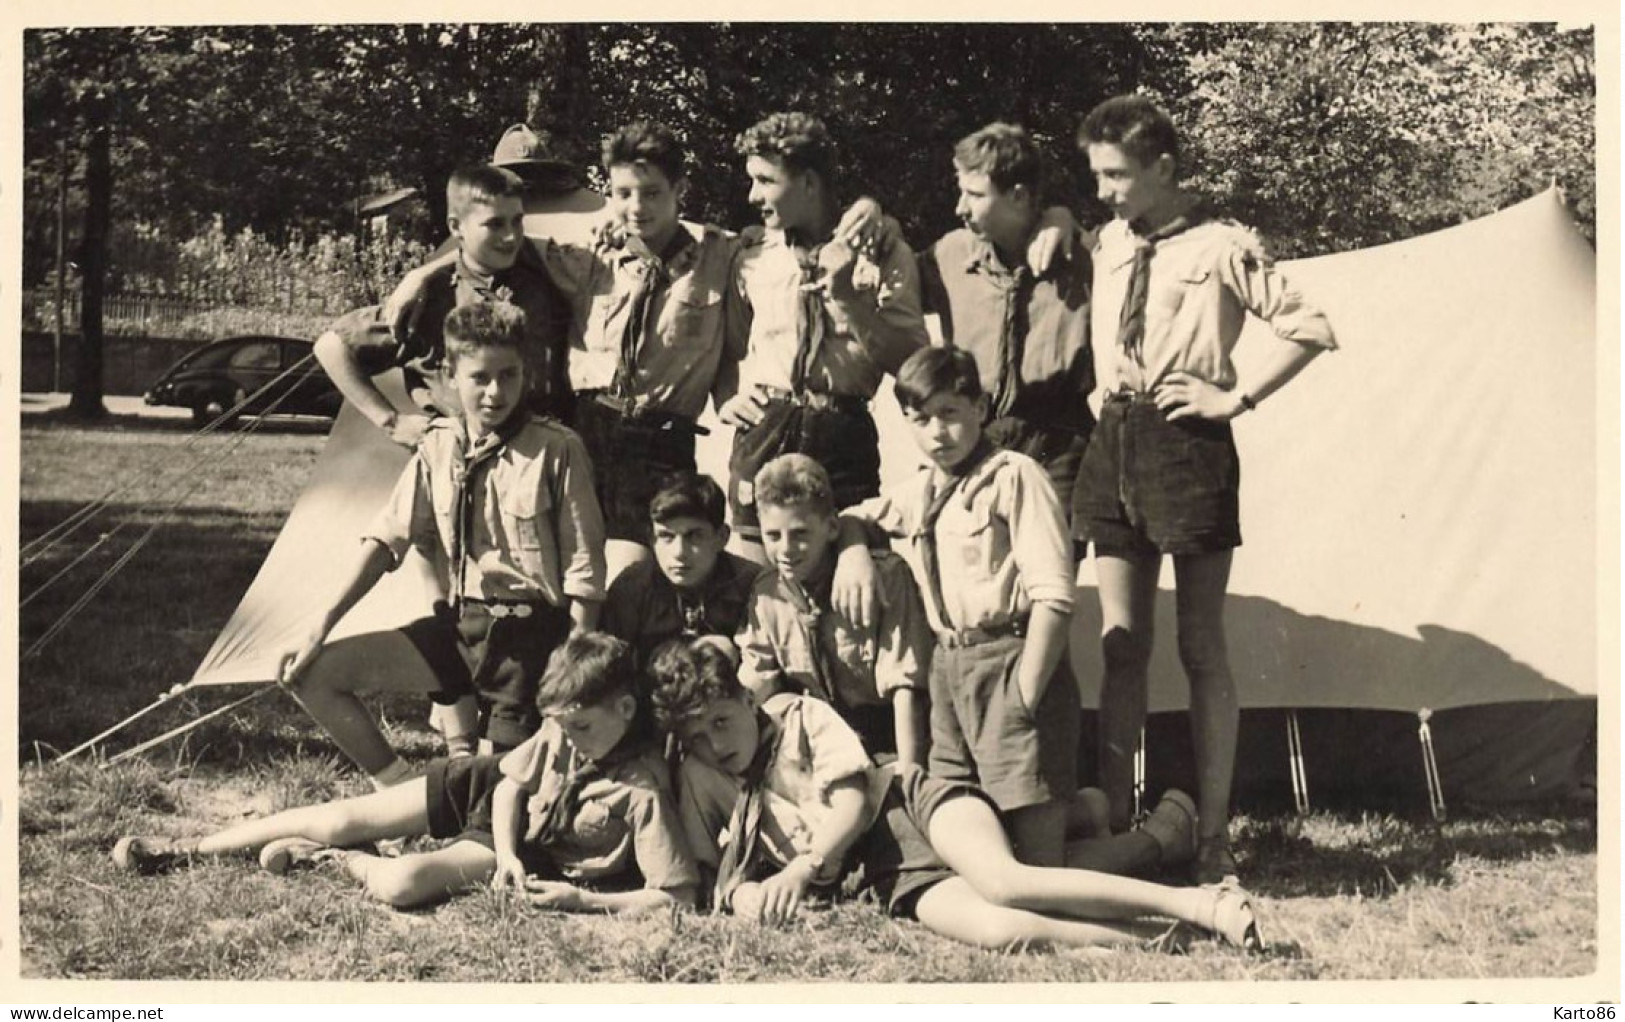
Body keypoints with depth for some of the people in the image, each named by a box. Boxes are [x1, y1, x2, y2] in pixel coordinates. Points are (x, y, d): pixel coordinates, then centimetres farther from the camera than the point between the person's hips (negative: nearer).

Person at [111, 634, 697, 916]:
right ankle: (186, 851, 15)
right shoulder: (561, 733, -15)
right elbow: (512, 783, 3)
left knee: (402, 883, -30)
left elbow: (678, 895, -33)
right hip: (488, 792, 5)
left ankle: (342, 863, 7)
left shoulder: (641, 793, -33)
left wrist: (582, 899, -35)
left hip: (539, 854, -5)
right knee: (342, 818, 0)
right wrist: (507, 852, -15)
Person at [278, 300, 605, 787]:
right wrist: (323, 623, -2)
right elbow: (388, 537, 6)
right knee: (309, 672, -6)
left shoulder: (557, 450, -10)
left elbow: (583, 569, -8)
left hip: (528, 637, -5)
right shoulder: (438, 445, 4)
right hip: (457, 624, 5)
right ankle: (398, 786, 7)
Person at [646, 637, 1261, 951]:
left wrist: (800, 868, -19)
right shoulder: (699, 781, 12)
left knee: (1001, 881, -36)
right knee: (995, 931, -32)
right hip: (890, 878, 1)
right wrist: (739, 894, -10)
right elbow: (706, 872, 14)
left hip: (916, 802, -1)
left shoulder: (802, 718, 5)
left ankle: (1199, 904, -36)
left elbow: (851, 804, -4)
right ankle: (1156, 938, -29)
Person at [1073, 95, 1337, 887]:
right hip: (1115, 442, 6)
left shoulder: (1222, 248, -8)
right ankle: (1112, 817, 13)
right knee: (1120, 644, 8)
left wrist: (1238, 397, -10)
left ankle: (1212, 836, 6)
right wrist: (1106, 397, 14)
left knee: (1201, 648, 1)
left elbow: (1311, 329, -8)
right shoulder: (1110, 242, 10)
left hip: (1188, 444, -6)